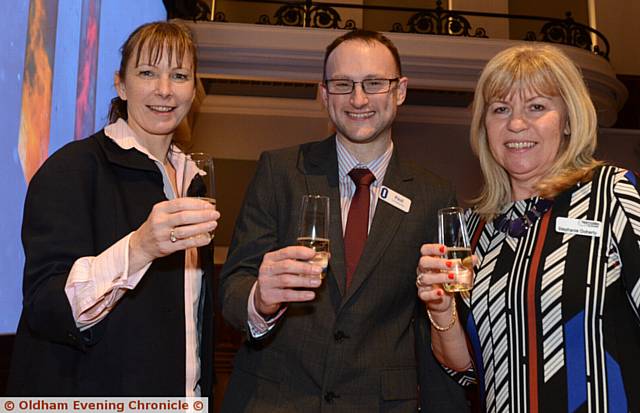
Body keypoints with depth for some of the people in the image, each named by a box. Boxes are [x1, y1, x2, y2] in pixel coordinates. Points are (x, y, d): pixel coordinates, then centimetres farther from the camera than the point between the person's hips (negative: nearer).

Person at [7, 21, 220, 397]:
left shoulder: (193, 176, 6)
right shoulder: (72, 168, -14)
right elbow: (45, 309, -22)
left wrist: (201, 390, 2)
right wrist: (137, 250, -37)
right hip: (90, 394, -5)